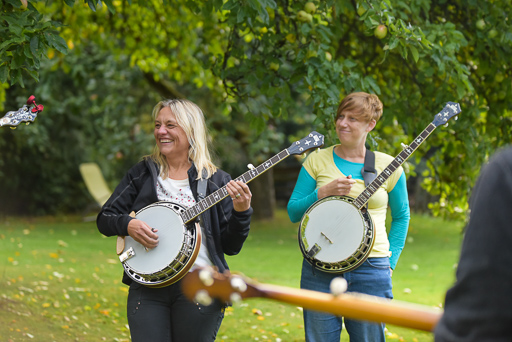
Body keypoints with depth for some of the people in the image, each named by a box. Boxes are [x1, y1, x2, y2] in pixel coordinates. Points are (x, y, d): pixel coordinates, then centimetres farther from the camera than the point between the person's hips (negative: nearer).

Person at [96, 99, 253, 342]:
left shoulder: (216, 182, 6)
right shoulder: (142, 173, 12)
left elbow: (231, 247, 2)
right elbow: (104, 219, 11)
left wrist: (240, 211, -15)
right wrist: (128, 225, -9)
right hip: (147, 285, 1)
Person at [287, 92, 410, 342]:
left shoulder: (387, 166, 5)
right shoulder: (317, 160, 6)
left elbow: (401, 216, 15)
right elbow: (293, 212, 5)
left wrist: (391, 261, 6)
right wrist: (324, 192, -11)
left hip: (371, 270, 0)